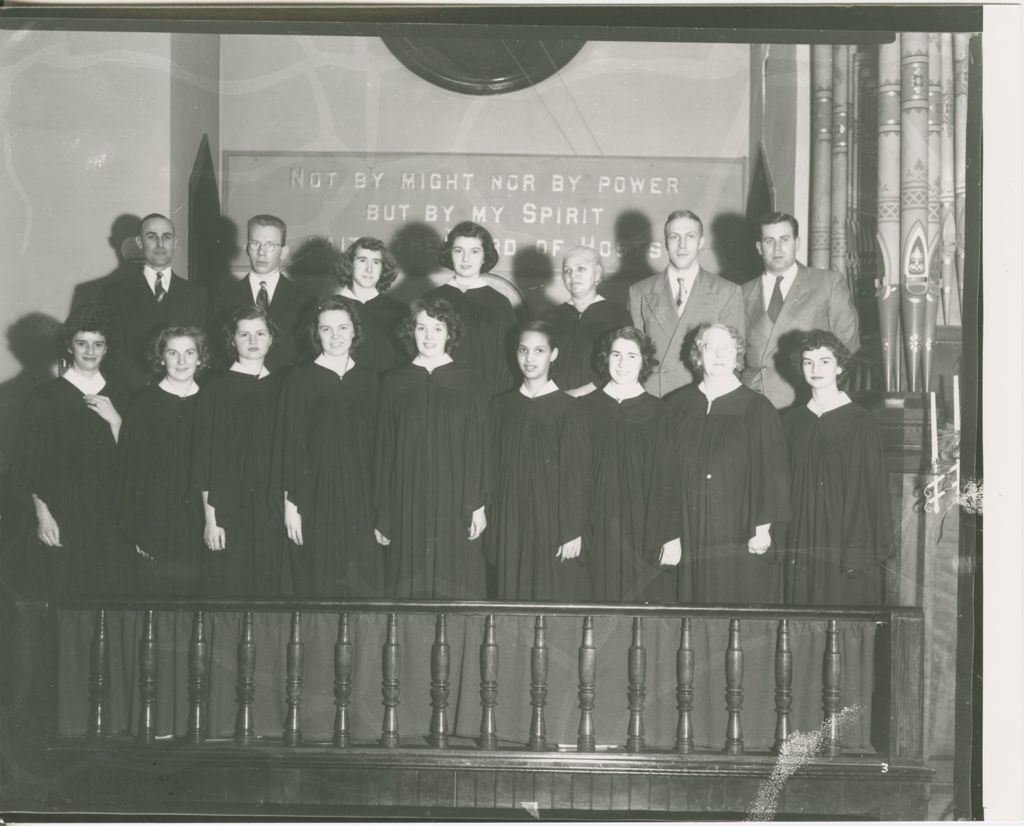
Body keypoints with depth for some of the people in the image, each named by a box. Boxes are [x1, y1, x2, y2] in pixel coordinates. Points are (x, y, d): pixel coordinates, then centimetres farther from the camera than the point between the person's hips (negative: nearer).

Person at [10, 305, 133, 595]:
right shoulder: (46, 397, 1)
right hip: (62, 518, -2)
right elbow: (29, 464, 0)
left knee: (115, 590, -2)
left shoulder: (119, 397, 10)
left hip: (111, 519, 3)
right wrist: (42, 513, -7)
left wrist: (115, 420, -7)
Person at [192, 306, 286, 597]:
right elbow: (203, 458, -3)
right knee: (231, 588, -4)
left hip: (274, 509, 3)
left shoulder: (281, 387, 10)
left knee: (272, 586, 2)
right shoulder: (216, 389, -1)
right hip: (230, 509, -3)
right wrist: (210, 517, -9)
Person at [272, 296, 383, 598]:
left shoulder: (369, 378, 9)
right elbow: (289, 442, -1)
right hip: (317, 498, -2)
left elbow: (379, 443, 11)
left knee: (365, 589, 0)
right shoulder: (300, 378, 0)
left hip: (362, 499, 3)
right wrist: (290, 502, -7)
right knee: (319, 586, -1)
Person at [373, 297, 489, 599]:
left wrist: (477, 504, -7)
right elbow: (384, 450, 7)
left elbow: (477, 446, 1)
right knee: (411, 592, 1)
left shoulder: (465, 381, 3)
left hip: (455, 502, -1)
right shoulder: (394, 382, 6)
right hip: (408, 504, 1)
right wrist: (382, 515, 3)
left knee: (455, 589, -2)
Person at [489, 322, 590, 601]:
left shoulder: (567, 407, -3)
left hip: (551, 514, -3)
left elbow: (574, 474, -6)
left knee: (555, 592, -1)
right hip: (510, 518, 3)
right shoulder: (501, 405, 8)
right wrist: (493, 526, 4)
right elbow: (494, 470, 9)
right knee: (513, 590, 5)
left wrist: (573, 531, -10)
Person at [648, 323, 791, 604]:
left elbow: (772, 473, -2)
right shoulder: (679, 406, 7)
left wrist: (762, 528, -13)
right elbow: (666, 475, 7)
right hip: (692, 539, 2)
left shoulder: (758, 409, 1)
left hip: (742, 543, -2)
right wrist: (669, 537, 1)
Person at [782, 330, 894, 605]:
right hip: (802, 549, 4)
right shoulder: (791, 421, 10)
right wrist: (785, 547, 7)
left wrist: (862, 555, -12)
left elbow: (873, 491, -5)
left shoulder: (860, 423, -3)